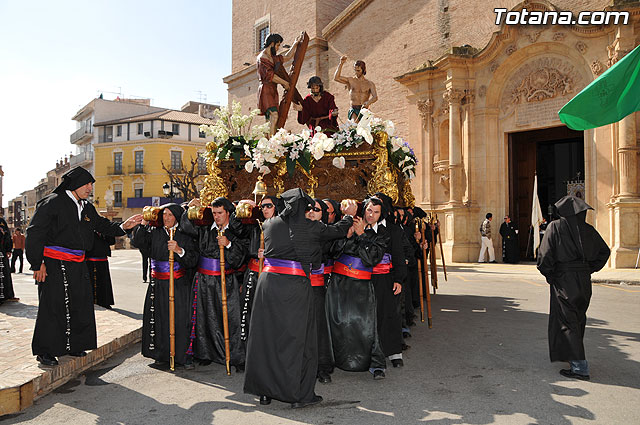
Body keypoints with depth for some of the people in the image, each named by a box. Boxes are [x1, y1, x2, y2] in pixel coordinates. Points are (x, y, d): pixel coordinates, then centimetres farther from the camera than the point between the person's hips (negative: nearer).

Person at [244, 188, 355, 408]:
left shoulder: (270, 224, 4)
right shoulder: (310, 227, -4)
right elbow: (338, 231, 11)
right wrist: (349, 216, 31)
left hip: (268, 282, 4)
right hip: (295, 286, -4)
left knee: (267, 334, 11)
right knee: (296, 337, 6)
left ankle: (265, 391, 22)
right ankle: (299, 394, 13)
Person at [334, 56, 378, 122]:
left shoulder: (370, 84, 10)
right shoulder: (350, 80, 12)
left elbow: (375, 97, -5)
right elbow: (336, 78, 0)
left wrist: (368, 102, -28)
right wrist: (341, 64, -6)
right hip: (353, 110, -1)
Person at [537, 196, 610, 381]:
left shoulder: (555, 227, -9)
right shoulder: (588, 229, 7)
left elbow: (545, 253, -17)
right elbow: (604, 251, 13)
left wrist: (548, 274, -4)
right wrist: (589, 269, 13)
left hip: (563, 280, -6)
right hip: (584, 280, 6)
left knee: (567, 321, -1)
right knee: (578, 318, 20)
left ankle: (580, 366, -5)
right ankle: (572, 353, 37)